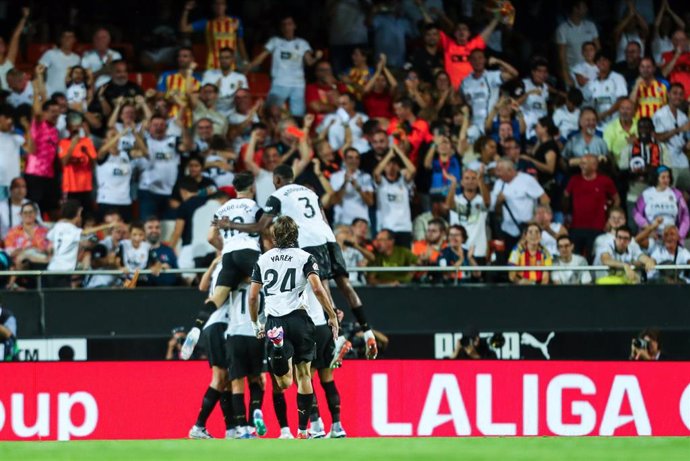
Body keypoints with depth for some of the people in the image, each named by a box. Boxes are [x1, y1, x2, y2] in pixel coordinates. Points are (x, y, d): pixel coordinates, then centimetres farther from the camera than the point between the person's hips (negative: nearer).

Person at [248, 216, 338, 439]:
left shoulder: (263, 260, 12)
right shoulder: (304, 258, 4)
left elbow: (253, 296, 11)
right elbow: (317, 289, -9)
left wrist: (255, 324, 24)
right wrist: (332, 316, -1)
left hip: (274, 321, 1)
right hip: (298, 318, -1)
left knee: (285, 381, -4)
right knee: (304, 376, 12)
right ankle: (302, 430, 10)